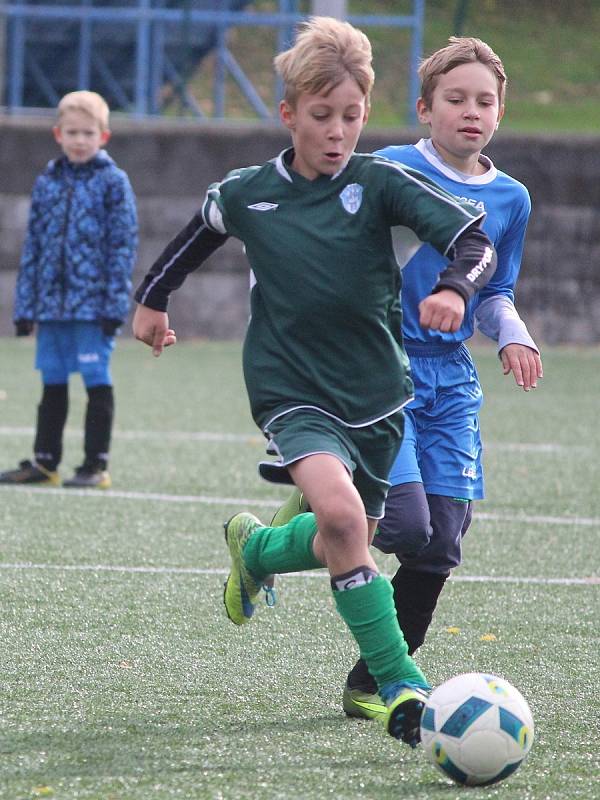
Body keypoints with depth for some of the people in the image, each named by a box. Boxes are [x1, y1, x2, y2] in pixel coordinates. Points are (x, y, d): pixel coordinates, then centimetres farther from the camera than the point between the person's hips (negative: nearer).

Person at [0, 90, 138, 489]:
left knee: (98, 383, -2)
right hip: (52, 304, 5)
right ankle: (45, 462, 18)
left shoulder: (113, 182, -2)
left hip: (94, 305, -5)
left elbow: (123, 246, -6)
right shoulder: (47, 183, 11)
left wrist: (115, 304, -12)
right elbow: (33, 247, 13)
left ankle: (96, 465, 2)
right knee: (52, 384, 11)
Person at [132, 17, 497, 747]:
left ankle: (255, 548, 50)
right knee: (340, 510, -28)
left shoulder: (379, 183, -8)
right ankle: (400, 687, -25)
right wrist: (153, 298, 28)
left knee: (344, 542, 15)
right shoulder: (244, 194, -3)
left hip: (374, 388, 2)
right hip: (292, 391, -2)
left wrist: (454, 288, -37)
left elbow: (473, 238, -17)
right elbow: (194, 239, 20)